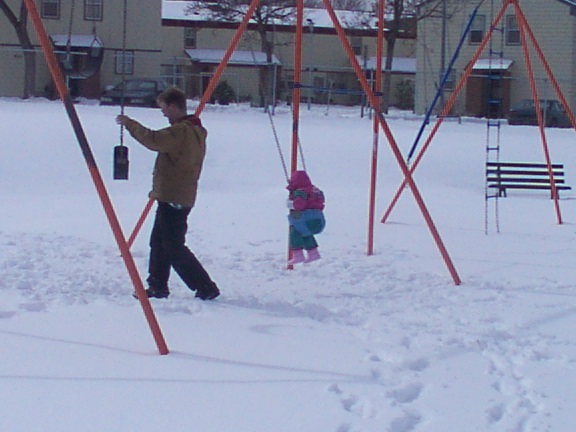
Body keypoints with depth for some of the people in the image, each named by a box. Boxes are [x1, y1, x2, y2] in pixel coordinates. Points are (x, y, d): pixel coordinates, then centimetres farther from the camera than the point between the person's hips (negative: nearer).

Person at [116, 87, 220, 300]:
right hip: (173, 197, 10)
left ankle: (206, 288, -4)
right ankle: (157, 287, 22)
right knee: (159, 242, 16)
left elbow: (153, 140, -30)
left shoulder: (181, 131, -19)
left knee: (174, 247, -7)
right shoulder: (194, 131, 14)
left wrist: (129, 123, -17)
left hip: (173, 199, -10)